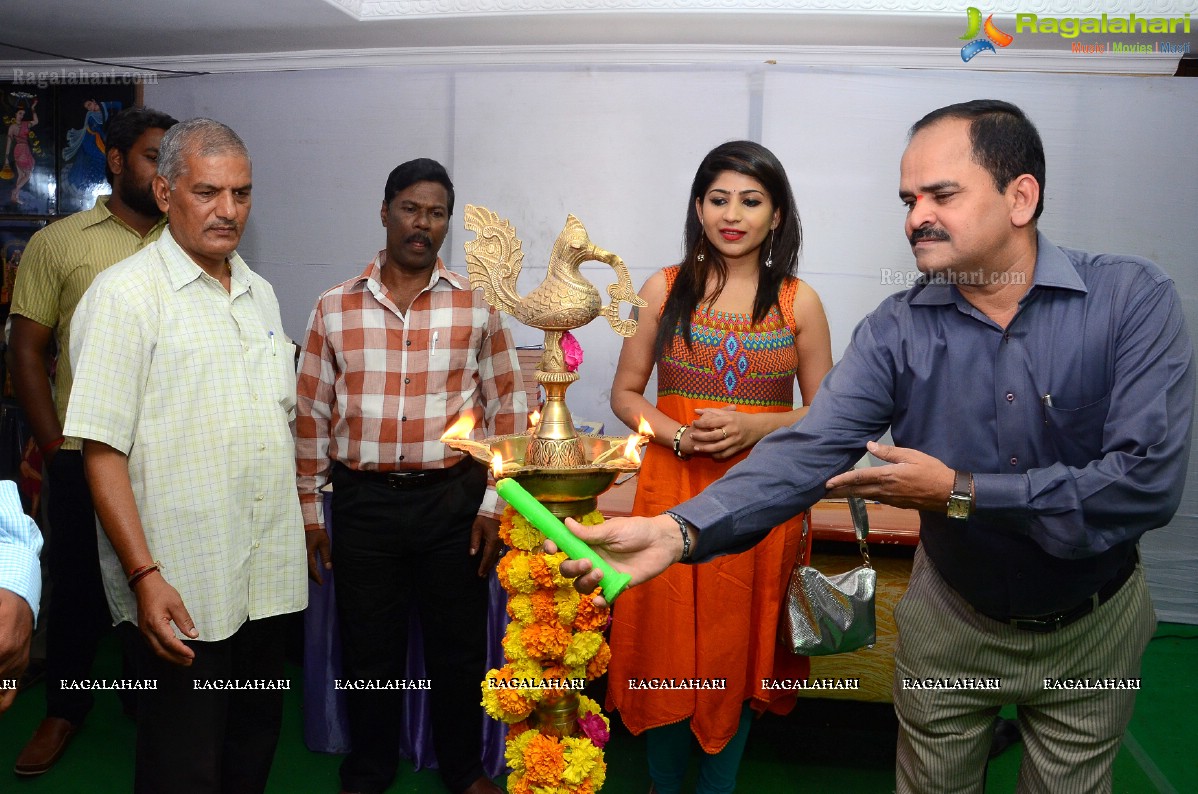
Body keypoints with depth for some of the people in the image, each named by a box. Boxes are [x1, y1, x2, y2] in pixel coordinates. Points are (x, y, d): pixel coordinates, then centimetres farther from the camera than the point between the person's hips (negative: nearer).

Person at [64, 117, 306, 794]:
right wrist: (145, 574, -20)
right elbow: (102, 450, -15)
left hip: (271, 580, 6)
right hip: (182, 590, -6)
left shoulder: (260, 294, 11)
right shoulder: (125, 295, -10)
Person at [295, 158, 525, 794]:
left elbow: (507, 408, 2)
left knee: (458, 647, 12)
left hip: (454, 500, 0)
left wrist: (494, 503, -2)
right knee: (368, 649, 13)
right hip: (364, 502, 1)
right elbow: (311, 414, 6)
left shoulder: (477, 306, 0)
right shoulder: (335, 308, 2)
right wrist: (310, 510, 5)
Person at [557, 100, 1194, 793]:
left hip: (1092, 630, -1)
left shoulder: (1132, 300, -19)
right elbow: (811, 448, -25)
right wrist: (680, 531, -40)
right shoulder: (897, 332, -14)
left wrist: (960, 493, -25)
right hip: (952, 625, 1)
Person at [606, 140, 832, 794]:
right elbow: (625, 394, 6)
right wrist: (678, 435, -13)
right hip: (673, 491, 0)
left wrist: (756, 426, -14)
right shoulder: (665, 289, 2)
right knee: (669, 644, 8)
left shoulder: (798, 301, 1)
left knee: (739, 651, 10)